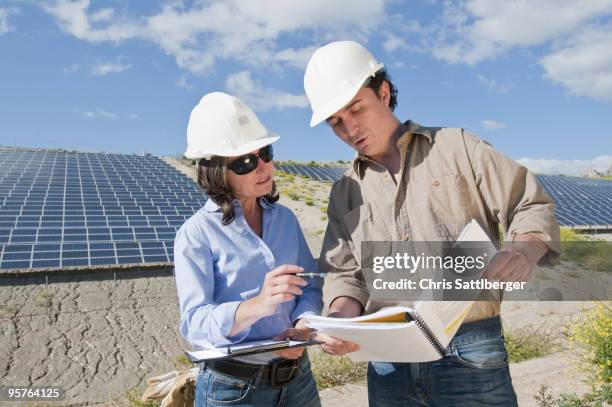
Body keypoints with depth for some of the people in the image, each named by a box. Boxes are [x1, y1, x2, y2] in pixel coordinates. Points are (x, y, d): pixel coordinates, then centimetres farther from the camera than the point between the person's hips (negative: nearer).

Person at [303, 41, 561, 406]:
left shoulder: (457, 148, 3)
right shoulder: (345, 193, 11)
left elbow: (533, 208, 2)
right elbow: (345, 274, 9)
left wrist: (524, 251, -19)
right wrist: (342, 316, -11)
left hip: (469, 353, -2)